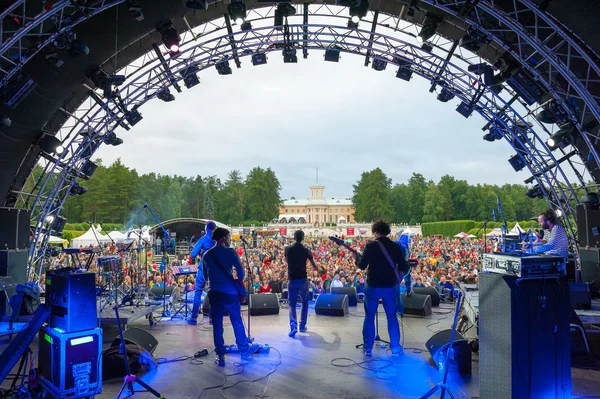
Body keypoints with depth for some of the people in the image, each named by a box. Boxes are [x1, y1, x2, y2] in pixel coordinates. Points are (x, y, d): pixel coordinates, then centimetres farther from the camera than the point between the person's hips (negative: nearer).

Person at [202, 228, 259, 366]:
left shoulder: (206, 255, 8)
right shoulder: (230, 252, -7)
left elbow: (205, 275, 15)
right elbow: (240, 271, -10)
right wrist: (238, 284, 7)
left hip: (214, 292, 4)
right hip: (229, 292, -4)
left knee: (217, 324, 9)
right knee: (237, 322, 10)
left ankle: (220, 356, 12)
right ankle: (245, 351, 23)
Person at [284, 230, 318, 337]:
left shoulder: (288, 249, -3)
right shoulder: (306, 250, -4)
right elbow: (314, 265, 8)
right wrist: (316, 268, 31)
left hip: (292, 280, 0)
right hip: (303, 280, 0)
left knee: (292, 304, 6)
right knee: (305, 302, 19)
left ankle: (293, 326, -15)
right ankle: (302, 326, 19)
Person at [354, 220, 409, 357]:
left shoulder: (371, 246, -11)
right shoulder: (396, 247, -3)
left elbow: (362, 266, -10)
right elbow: (404, 268, -1)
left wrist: (357, 257, 10)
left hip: (373, 286, -2)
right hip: (390, 287, 2)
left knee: (369, 317, 11)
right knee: (392, 316, 16)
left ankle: (368, 348, 15)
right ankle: (395, 348, 19)